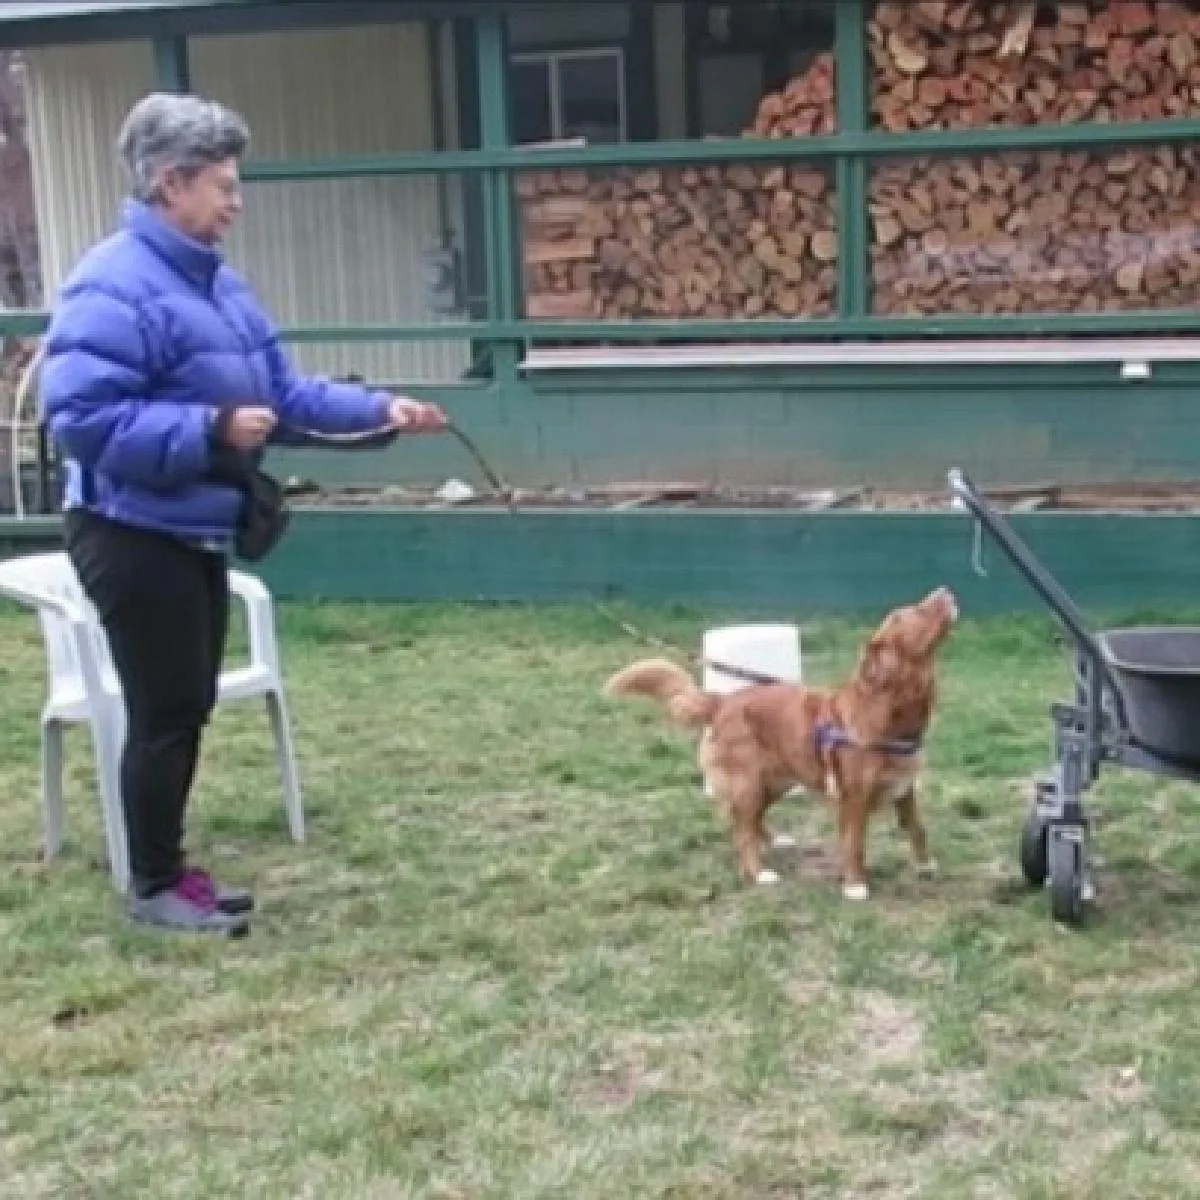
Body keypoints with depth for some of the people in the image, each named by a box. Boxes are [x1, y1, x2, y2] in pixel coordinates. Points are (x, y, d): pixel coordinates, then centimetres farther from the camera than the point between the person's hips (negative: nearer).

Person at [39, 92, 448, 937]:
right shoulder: (114, 287, -20)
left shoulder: (217, 282, 11)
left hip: (196, 534, 10)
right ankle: (155, 886, 14)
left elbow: (285, 395, 14)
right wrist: (211, 430, -29)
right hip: (135, 538, -9)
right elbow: (81, 417, -28)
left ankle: (169, 869, 27)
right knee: (166, 711, -2)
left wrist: (379, 411, 3)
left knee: (190, 708, 15)